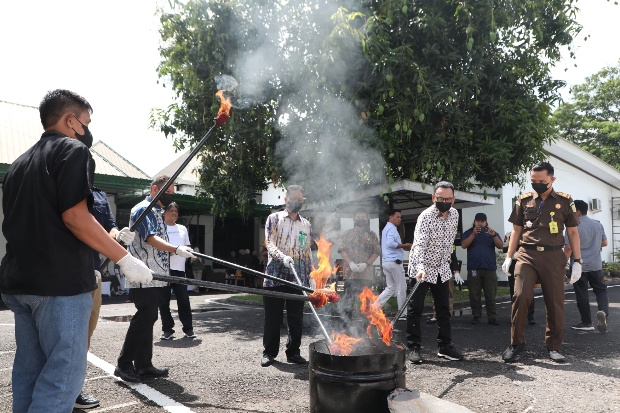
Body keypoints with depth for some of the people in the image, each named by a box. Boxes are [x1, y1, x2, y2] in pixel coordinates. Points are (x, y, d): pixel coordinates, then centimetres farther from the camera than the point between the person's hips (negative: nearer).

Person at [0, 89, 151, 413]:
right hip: (60, 281, -9)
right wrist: (125, 259, -14)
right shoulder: (73, 150, -6)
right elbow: (74, 217, -18)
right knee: (63, 373, -4)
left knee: (29, 371, 15)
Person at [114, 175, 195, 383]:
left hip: (154, 277, 10)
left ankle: (143, 365, 19)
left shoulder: (157, 212, 20)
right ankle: (124, 364, 3)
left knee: (148, 318, 12)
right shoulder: (144, 209, -11)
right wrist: (176, 249, -38)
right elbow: (150, 238, -25)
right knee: (144, 318, -7)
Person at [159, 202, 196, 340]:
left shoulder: (182, 228, 18)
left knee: (183, 299, 1)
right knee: (164, 300, 0)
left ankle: (188, 329, 8)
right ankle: (167, 329, 10)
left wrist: (190, 251, 1)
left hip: (179, 268, 3)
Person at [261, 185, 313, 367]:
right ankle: (269, 352, 15)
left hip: (298, 277, 3)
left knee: (296, 317, 7)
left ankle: (293, 352, 19)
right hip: (276, 274, -3)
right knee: (273, 316, 3)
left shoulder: (306, 225, 15)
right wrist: (283, 257, -26)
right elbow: (270, 244, -7)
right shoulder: (274, 218, 3)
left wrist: (310, 275, 11)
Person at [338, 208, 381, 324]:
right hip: (350, 272, -1)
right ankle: (347, 318, 3)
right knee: (349, 296, -3)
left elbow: (377, 251, 4)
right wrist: (350, 263, -14)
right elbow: (342, 250, 1)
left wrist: (366, 264, -11)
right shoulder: (347, 234, 8)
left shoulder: (372, 235, 10)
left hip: (367, 272, 1)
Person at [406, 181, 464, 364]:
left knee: (443, 308, 10)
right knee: (416, 309, -2)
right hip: (422, 268, -6)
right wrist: (420, 268, -47)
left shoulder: (454, 214, 0)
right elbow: (419, 244, -34)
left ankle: (445, 346, 20)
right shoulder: (426, 217, -22)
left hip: (442, 268, 6)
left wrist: (447, 258, 15)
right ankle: (413, 347, 6)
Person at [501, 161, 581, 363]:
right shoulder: (523, 200, 7)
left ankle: (553, 346, 19)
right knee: (520, 297, -11)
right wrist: (508, 257, 4)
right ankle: (516, 343, 3)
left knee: (555, 302, 4)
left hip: (553, 256, 0)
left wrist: (577, 261, 2)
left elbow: (573, 233, 8)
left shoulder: (565, 201, 5)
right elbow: (516, 230, 11)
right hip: (526, 255, 0)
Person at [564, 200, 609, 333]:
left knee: (582, 294, 5)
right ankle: (603, 311, -11)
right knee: (601, 289, 16)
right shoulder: (598, 225, 6)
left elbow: (569, 248, -17)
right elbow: (604, 243, 15)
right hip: (596, 265, 5)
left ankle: (586, 322, 12)